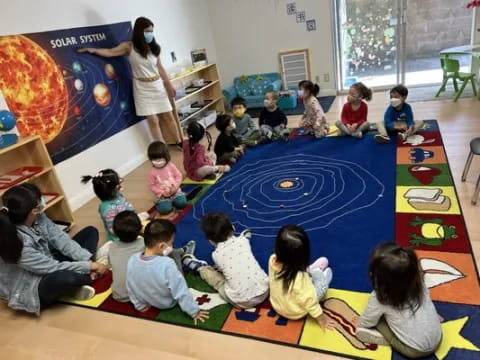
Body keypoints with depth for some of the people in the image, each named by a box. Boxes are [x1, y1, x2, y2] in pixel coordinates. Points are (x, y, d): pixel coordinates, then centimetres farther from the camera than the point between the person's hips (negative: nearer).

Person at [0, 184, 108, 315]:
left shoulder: (38, 217, -14)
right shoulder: (18, 243, -34)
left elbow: (60, 238, -10)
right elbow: (53, 267, -26)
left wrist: (87, 260, -19)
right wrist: (89, 266, -20)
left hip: (49, 265, 8)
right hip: (32, 290, -8)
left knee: (91, 232, 6)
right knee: (64, 277, -44)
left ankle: (78, 278, -11)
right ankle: (88, 278, -8)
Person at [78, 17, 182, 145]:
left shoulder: (154, 47, 3)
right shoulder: (129, 46, -5)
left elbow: (159, 67, 10)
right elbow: (110, 52, -11)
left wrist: (169, 85, 12)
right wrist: (94, 50, -27)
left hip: (158, 86, 3)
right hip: (142, 88, -3)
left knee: (168, 116, 9)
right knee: (153, 120, -2)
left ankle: (180, 143, 22)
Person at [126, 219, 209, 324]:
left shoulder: (132, 260, -23)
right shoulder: (167, 264, -40)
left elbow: (131, 288, -7)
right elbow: (181, 292, -30)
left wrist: (140, 305, 10)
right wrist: (194, 311, -15)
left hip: (148, 302, 4)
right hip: (169, 303, -4)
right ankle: (191, 262, 33)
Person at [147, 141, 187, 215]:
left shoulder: (171, 165, -7)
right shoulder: (152, 172, -11)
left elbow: (179, 176, -3)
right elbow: (151, 186, -6)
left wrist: (174, 187, -17)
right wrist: (162, 193, -17)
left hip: (175, 191, 2)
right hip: (162, 195, -2)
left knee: (182, 203, -16)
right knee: (165, 209, -19)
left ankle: (173, 200, 17)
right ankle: (160, 203, 17)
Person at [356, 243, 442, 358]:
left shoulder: (379, 298, -21)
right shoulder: (418, 281, -13)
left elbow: (366, 323, -5)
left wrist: (359, 325, 17)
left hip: (415, 351, -5)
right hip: (437, 340, 5)